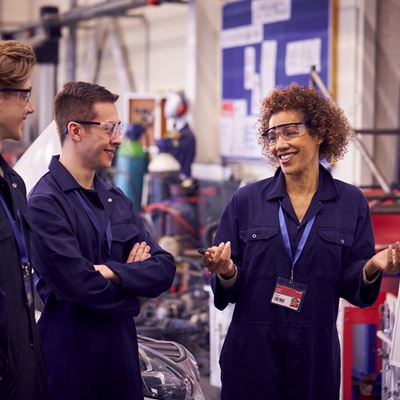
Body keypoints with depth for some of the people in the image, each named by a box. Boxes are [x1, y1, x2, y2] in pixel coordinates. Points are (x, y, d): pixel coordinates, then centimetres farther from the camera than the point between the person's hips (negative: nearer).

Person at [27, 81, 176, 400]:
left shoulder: (117, 200, 10)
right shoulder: (45, 203, -13)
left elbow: (165, 269, 3)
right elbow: (78, 285, -21)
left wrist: (115, 274, -16)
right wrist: (134, 275, -3)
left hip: (123, 351, 7)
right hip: (72, 355, -6)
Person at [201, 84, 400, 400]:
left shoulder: (351, 202, 1)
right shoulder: (246, 200, 0)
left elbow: (351, 287, 1)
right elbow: (227, 290, 2)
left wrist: (372, 267, -19)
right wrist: (227, 273, -20)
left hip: (316, 352, 0)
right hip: (252, 350, 0)